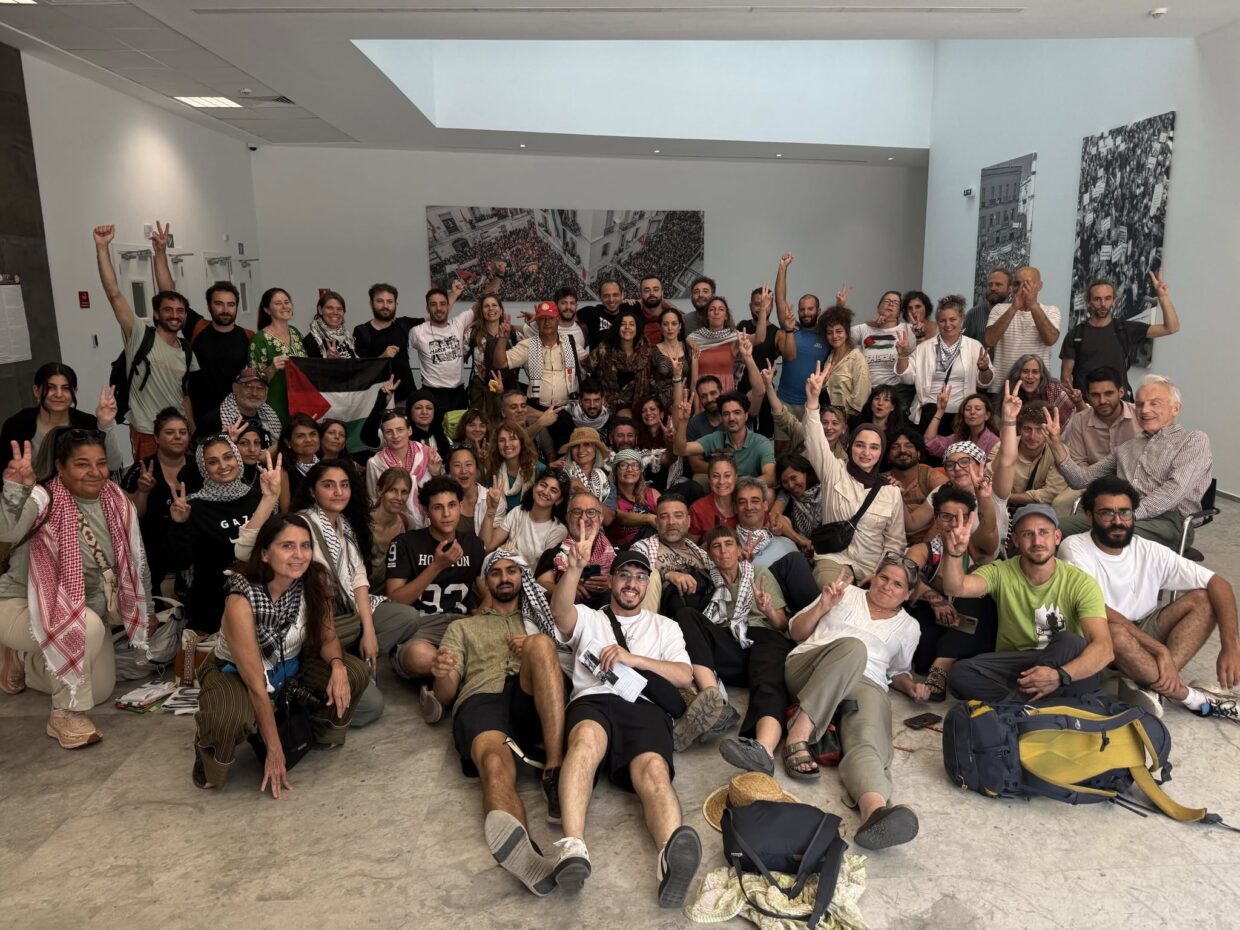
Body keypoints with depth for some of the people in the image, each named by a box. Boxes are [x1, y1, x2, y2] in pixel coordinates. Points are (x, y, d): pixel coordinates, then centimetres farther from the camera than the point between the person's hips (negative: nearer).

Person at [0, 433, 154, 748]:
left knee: (101, 691, 11)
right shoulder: (45, 500, -23)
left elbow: (135, 559, 6)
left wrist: (146, 611, 14)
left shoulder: (116, 502, -7)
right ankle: (66, 715, -16)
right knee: (90, 626, -37)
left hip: (90, 611, 6)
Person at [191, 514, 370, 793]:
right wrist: (274, 751, -23)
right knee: (231, 719, -37)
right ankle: (209, 744, 1)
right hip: (234, 672, -5)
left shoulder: (315, 580, -20)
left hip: (290, 665, 5)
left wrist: (337, 665, -31)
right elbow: (256, 685, -28)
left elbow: (327, 637, -7)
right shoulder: (242, 602, -32)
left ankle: (324, 732, 12)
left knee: (354, 673, -19)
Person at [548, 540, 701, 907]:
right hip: (592, 701, 0)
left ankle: (672, 857, -64)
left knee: (653, 768, -35)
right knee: (587, 738, -40)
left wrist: (634, 658, 0)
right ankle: (572, 848, -56)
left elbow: (684, 676, 14)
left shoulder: (664, 626, 30)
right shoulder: (587, 618, 27)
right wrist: (575, 568, -17)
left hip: (645, 706, 1)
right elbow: (560, 613, 1)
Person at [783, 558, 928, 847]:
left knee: (869, 743, -35)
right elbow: (796, 633, 18)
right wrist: (822, 607, -1)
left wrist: (910, 687, 13)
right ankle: (798, 734, -43)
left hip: (867, 684, 1)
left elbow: (898, 670, 36)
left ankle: (875, 811, -68)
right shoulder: (846, 593, 21)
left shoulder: (908, 626, 26)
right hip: (807, 669, -1)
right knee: (852, 647, -38)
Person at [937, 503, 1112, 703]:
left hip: (1071, 670, -1)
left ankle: (1012, 702, -22)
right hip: (1014, 665, 1)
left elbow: (1104, 649, -23)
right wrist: (954, 554, -49)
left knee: (1070, 642, -34)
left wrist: (1060, 675, -42)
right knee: (960, 674, -27)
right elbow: (955, 589, -27)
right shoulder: (1000, 573, -7)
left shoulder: (1081, 583, -11)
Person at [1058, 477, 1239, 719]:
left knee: (1203, 599, -13)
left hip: (1144, 635, 5)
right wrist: (1160, 649, -29)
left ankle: (1151, 687, -25)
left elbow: (1219, 584, -9)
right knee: (1114, 631, -38)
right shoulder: (1075, 548, -18)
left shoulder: (1150, 551, -6)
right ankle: (1192, 698, -15)